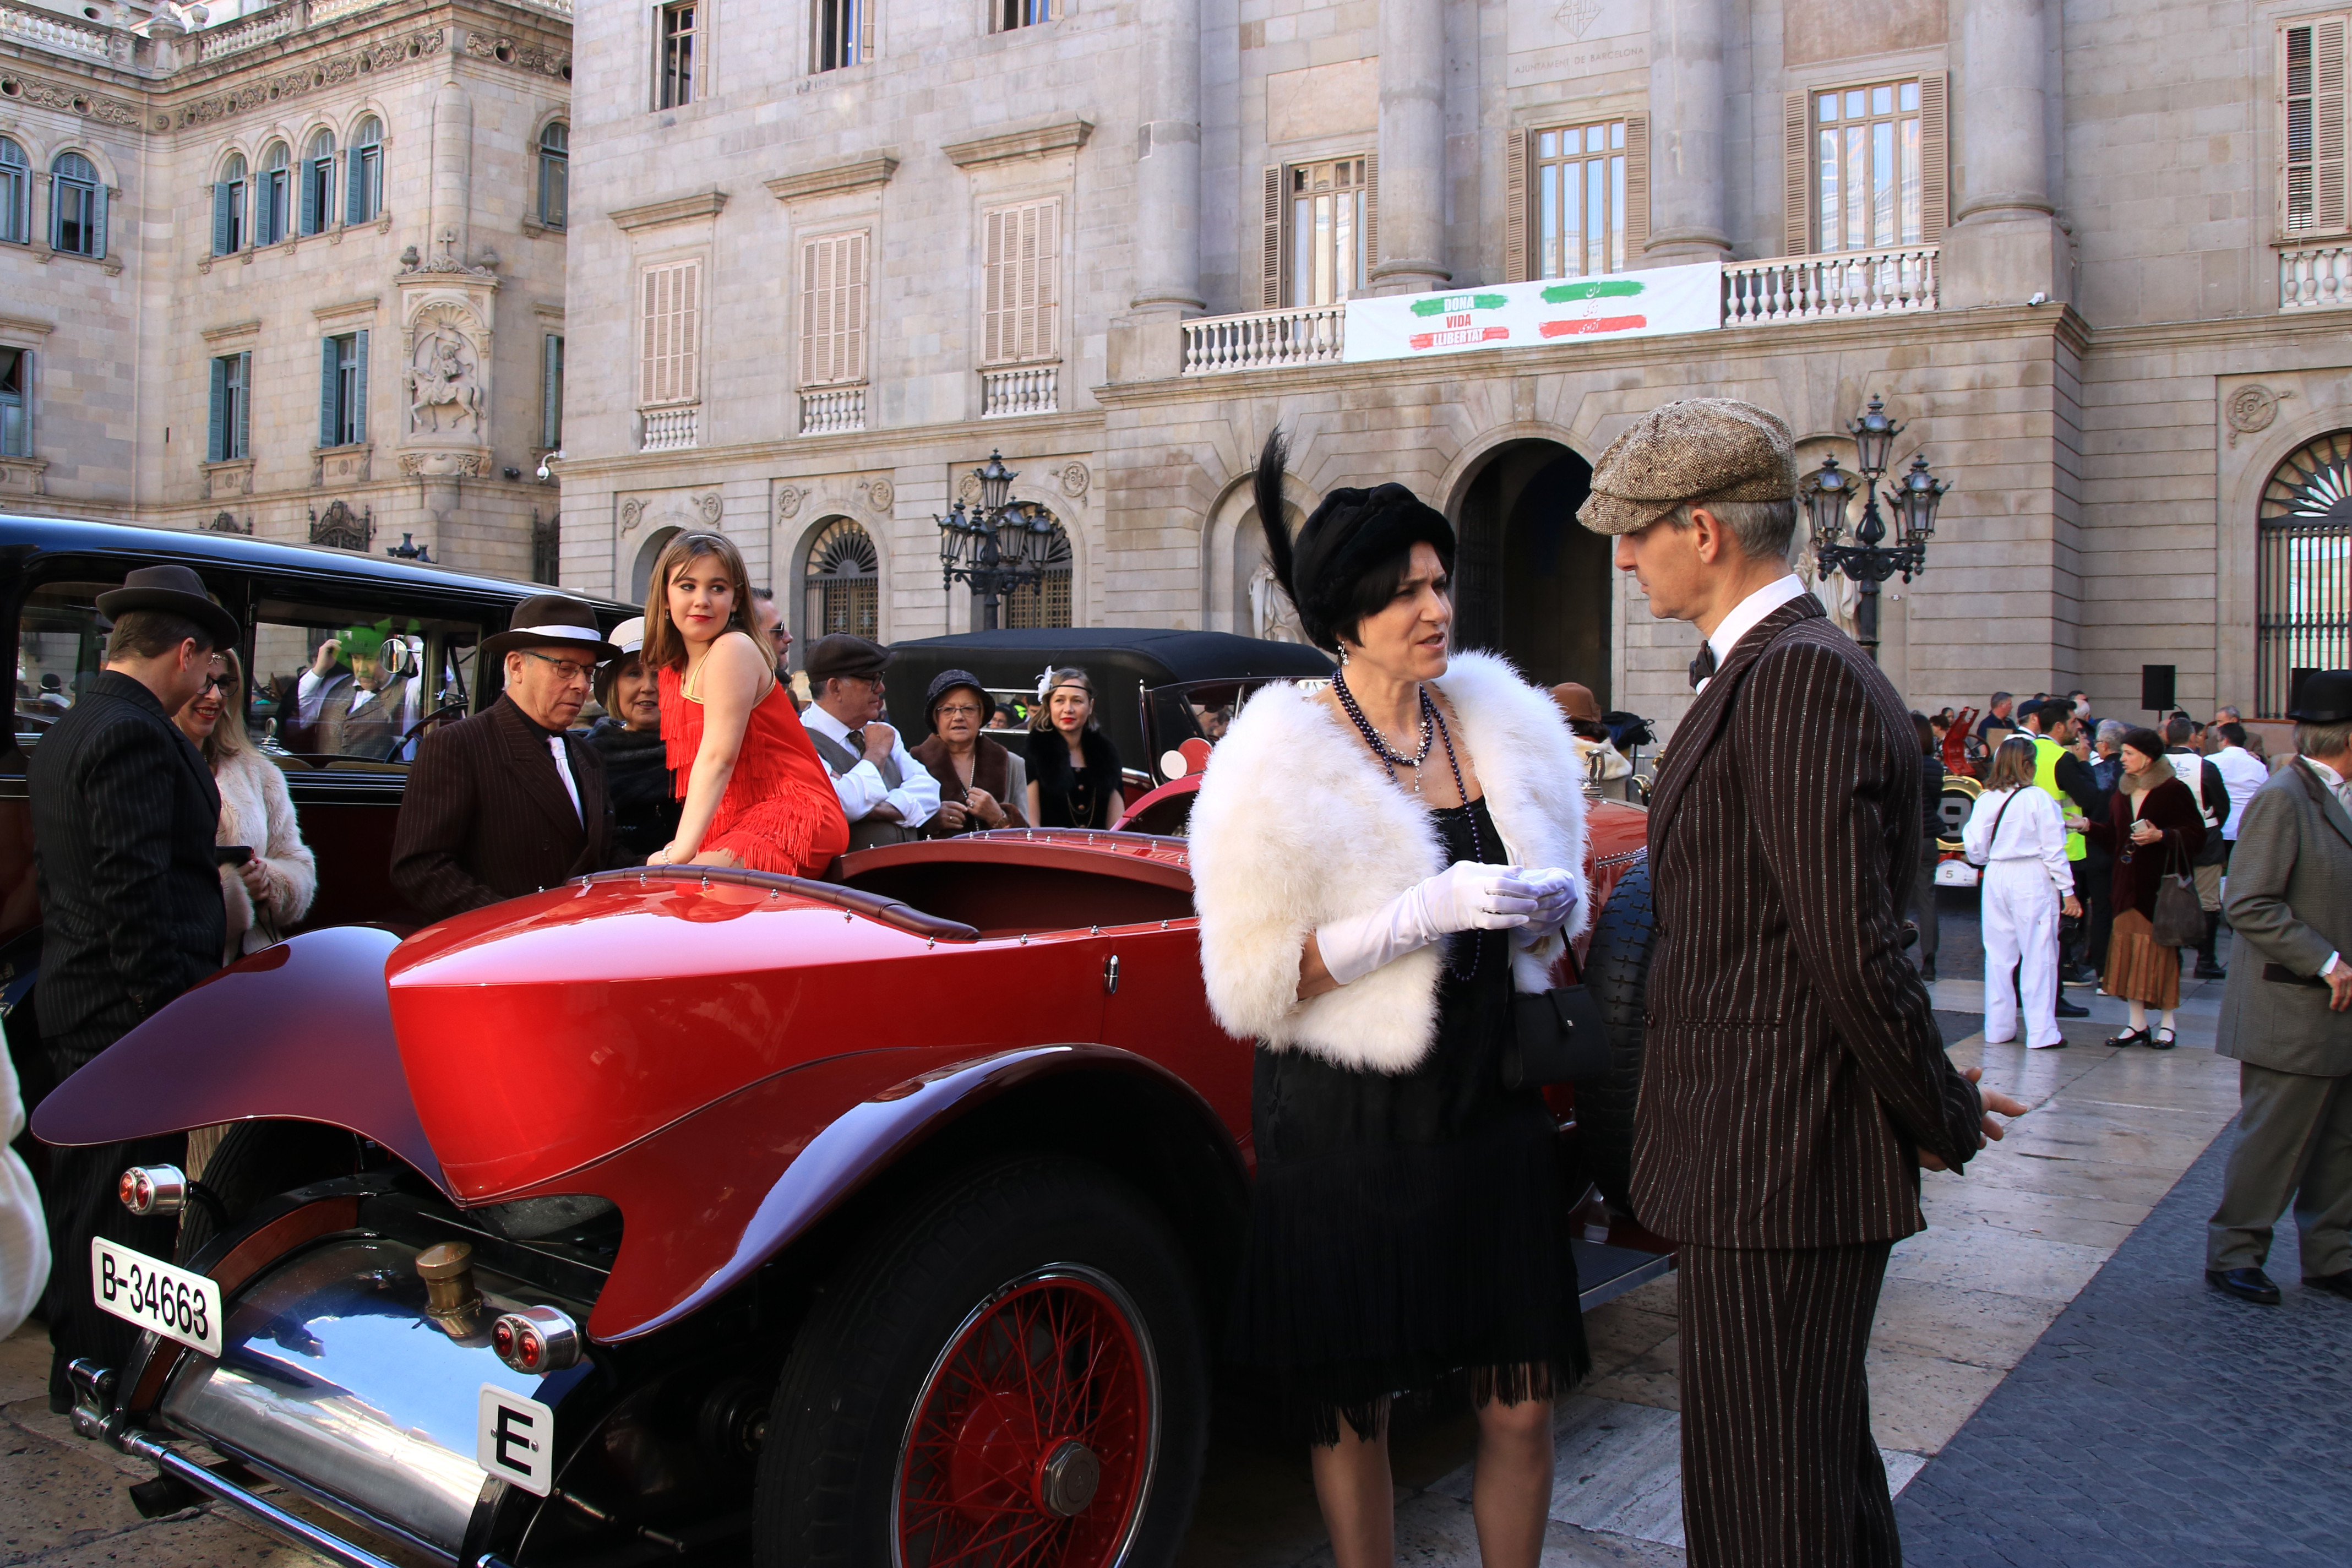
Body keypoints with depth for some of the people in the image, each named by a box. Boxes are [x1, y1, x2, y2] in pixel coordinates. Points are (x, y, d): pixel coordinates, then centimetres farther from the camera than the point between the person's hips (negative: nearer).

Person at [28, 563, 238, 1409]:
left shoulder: (63, 735, 16)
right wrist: (164, 1009, -21)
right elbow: (132, 889, -24)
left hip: (76, 1003, 11)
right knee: (128, 1204, -1)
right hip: (128, 1013, -11)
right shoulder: (135, 736, -18)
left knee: (84, 1195, 19)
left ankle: (78, 1367, 32)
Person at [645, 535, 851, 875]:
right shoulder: (673, 670, 17)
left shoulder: (733, 650, -10)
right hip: (737, 823, 9)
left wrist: (682, 852, -23)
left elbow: (718, 757, -18)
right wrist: (679, 847, -2)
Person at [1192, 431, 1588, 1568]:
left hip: (1490, 1105, 4)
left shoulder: (1503, 724, 5)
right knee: (1352, 1410, 10)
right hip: (1350, 1126, -4)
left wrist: (1548, 911, -5)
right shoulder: (1281, 758, -10)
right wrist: (1427, 910, -23)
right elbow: (1255, 984, -14)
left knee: (1520, 1405, 8)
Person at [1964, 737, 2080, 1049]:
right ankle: (2041, 1033, 3)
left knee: (1998, 954, 11)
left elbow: (1975, 848, 4)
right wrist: (2067, 890, -1)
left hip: (1996, 879, 4)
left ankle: (1998, 1029, 16)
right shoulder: (2037, 799, -10)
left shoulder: (1985, 799, 0)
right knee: (2038, 956, 2)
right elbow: (2053, 849, -7)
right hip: (2032, 880, -4)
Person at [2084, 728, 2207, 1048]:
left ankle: (2167, 1024, 9)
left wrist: (2160, 836, -23)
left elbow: (2197, 833, -11)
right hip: (2129, 883, 6)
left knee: (2161, 947, -2)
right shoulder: (2123, 792, 12)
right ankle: (2138, 1024, 10)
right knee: (2128, 948, 4)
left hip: (2161, 882, -6)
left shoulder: (2174, 791, -8)